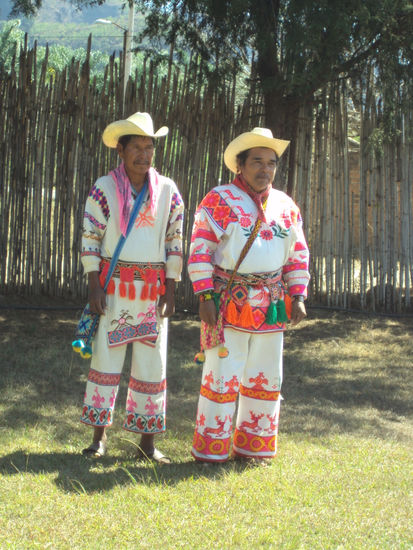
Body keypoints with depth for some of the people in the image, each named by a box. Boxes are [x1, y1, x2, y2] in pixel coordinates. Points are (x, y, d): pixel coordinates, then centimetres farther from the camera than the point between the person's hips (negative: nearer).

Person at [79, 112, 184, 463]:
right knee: (106, 356, -1)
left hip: (154, 288, 2)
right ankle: (99, 436, 9)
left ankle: (148, 440, 12)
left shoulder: (169, 191, 4)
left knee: (151, 363, 4)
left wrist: (170, 290, 1)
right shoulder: (104, 188, -2)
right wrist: (94, 287, -7)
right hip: (114, 286, -2)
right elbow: (90, 239, -1)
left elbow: (176, 242, 6)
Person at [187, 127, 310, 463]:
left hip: (270, 308, 5)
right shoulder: (219, 201, -3)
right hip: (228, 305, -5)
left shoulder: (286, 206, 12)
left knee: (265, 379, 9)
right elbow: (200, 250, -6)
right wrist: (205, 297, -13)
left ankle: (253, 447, 21)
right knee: (222, 376, -4)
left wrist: (297, 297, 6)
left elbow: (298, 255, 16)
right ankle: (211, 449, 6)